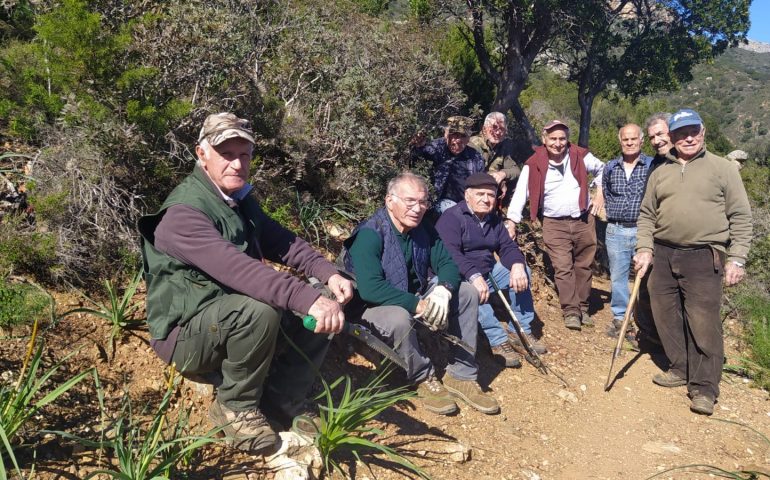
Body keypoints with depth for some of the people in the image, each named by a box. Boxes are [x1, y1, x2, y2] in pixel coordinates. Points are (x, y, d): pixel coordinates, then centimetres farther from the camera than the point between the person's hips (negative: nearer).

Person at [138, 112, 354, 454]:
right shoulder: (184, 212, -24)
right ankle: (235, 406, -12)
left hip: (234, 319, 9)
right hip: (185, 333, -8)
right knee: (260, 309, -36)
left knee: (318, 319, -2)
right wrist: (308, 299, -48)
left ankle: (282, 402, 5)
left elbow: (282, 242, 5)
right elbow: (236, 268, -39)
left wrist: (328, 273, -13)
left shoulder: (241, 200, 7)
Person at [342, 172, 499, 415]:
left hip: (415, 296, 7)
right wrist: (419, 305, -36)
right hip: (374, 306, -7)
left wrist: (443, 290, -26)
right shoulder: (369, 235, -25)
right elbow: (370, 288, -36)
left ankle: (461, 376, -4)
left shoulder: (423, 229, -2)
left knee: (467, 293, -6)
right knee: (399, 318, -39)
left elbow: (447, 263, -2)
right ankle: (425, 380, -11)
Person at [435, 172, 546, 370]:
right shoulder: (451, 218, -16)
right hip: (458, 277, -8)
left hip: (487, 271, 8)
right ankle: (498, 341, -27)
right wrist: (474, 276, -43)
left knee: (521, 273, -2)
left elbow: (507, 246, 6)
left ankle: (521, 330, 2)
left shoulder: (494, 219, 11)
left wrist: (517, 265, -18)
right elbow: (450, 254, -29)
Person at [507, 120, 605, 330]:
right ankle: (570, 311, 1)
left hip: (583, 221, 3)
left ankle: (582, 308, 23)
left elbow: (600, 169, 18)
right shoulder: (534, 165, -8)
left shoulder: (580, 156, -2)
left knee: (583, 266, 10)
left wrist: (599, 194, 9)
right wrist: (512, 222, -18)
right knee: (563, 269, -7)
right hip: (555, 225, -2)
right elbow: (521, 193, -11)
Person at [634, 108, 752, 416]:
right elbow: (647, 215, 15)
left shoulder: (722, 168, 3)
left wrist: (736, 258, -6)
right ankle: (680, 369, 27)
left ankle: (704, 387, 5)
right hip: (663, 255, 5)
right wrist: (645, 248, 2)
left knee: (703, 322, -6)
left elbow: (740, 218, 1)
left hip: (704, 258, -4)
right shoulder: (660, 173, 14)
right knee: (667, 317, 10)